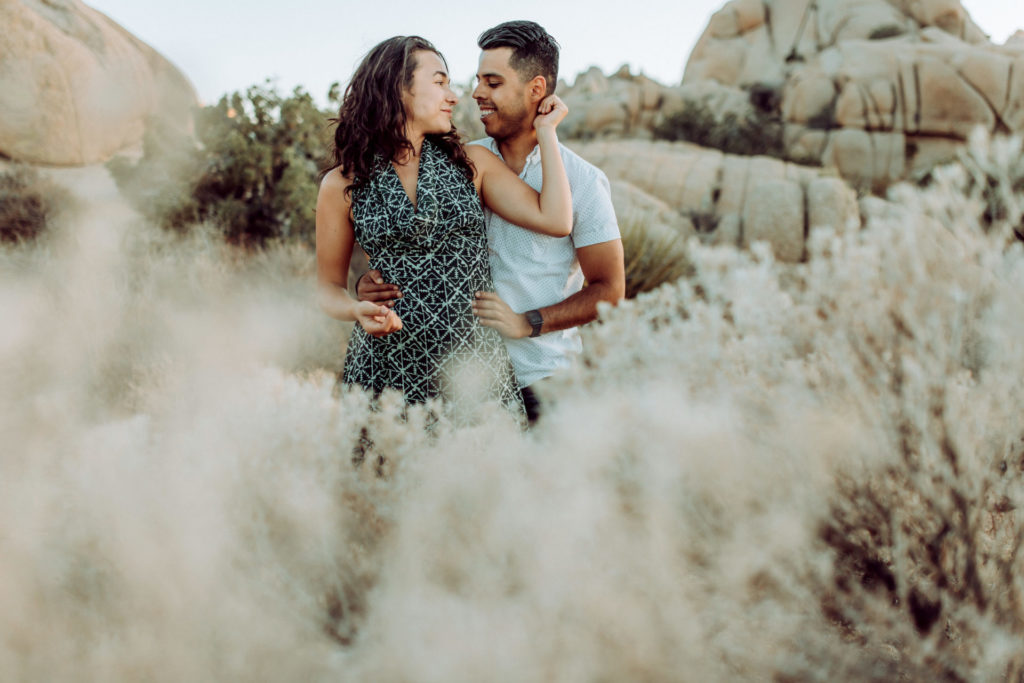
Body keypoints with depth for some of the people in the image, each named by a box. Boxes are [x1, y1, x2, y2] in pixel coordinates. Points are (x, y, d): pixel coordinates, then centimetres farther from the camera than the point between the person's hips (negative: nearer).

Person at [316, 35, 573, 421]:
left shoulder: (471, 164, 8)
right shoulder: (343, 185, 3)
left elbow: (555, 220, -2)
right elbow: (330, 287, 8)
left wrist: (545, 130, 4)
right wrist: (359, 310, -15)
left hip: (475, 369, 2)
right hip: (388, 370, -1)